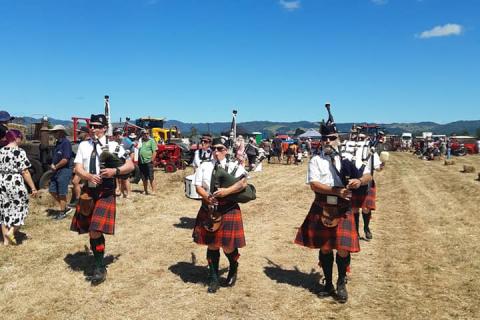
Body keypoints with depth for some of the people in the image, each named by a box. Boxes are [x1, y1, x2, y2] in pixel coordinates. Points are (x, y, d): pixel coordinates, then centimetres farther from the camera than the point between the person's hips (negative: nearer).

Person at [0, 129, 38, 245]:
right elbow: (25, 172, -15)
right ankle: (11, 231, -1)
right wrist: (33, 188, -11)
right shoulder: (19, 152, -12)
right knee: (19, 208, 12)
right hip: (15, 184, -6)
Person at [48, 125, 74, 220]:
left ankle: (62, 212, 15)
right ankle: (66, 208, 23)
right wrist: (52, 165, 1)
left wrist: (56, 167, -11)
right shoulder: (58, 143, 14)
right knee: (52, 190, 13)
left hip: (64, 170, -10)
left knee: (62, 193, 0)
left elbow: (65, 159, -23)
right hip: (56, 171, 10)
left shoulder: (66, 143, -16)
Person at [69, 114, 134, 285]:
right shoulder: (83, 146, 7)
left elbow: (130, 165, -4)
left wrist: (115, 171, -21)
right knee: (91, 231, 12)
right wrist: (90, 176, -20)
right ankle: (98, 262, 32)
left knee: (97, 231, -13)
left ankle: (100, 268, 3)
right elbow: (77, 169, 0)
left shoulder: (113, 146, -3)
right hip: (88, 191, 4)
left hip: (105, 193, -4)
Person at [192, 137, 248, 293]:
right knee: (212, 245, 10)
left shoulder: (234, 166, -3)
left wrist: (226, 191, -28)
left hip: (228, 210, -2)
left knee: (228, 246, 2)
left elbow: (243, 183, -16)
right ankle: (214, 278, 25)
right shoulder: (204, 166, 5)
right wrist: (207, 197, -19)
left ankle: (233, 271, 35)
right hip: (208, 210, 3)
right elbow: (198, 186, 0)